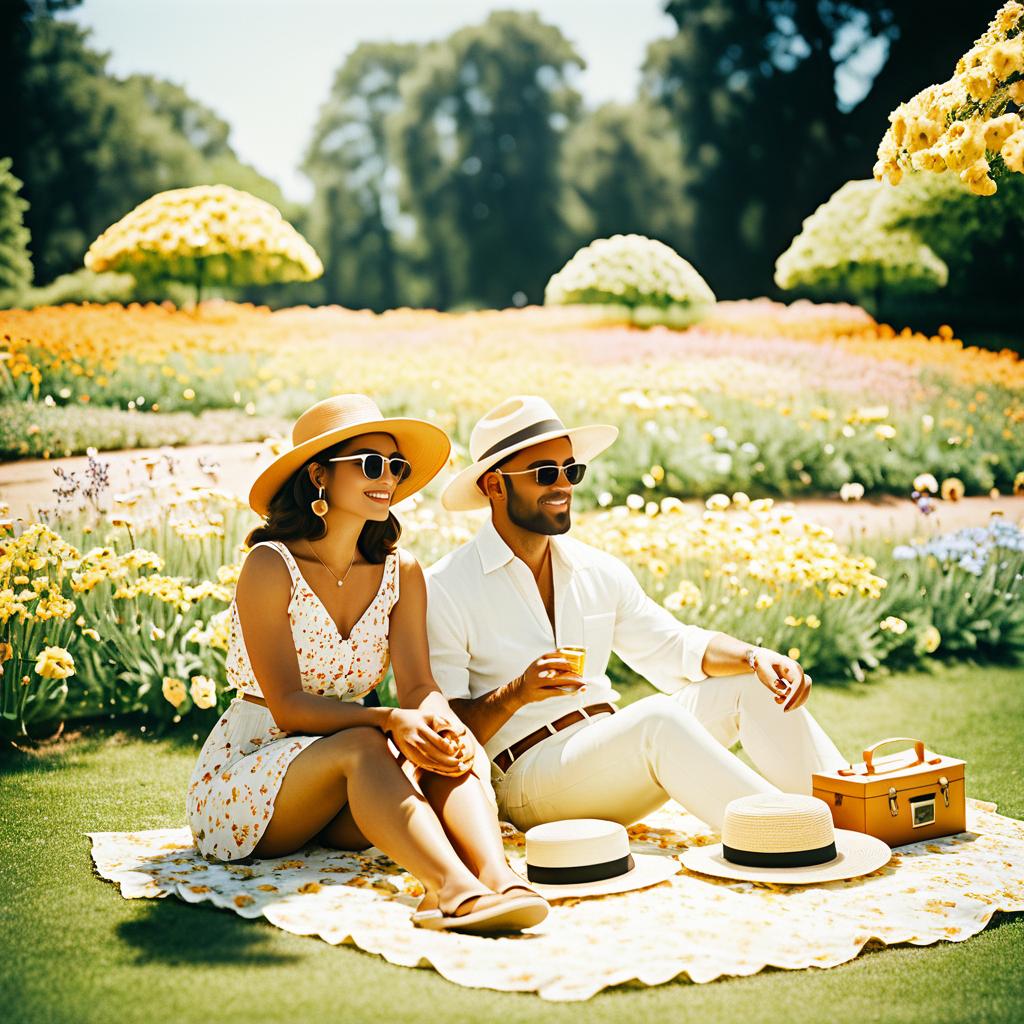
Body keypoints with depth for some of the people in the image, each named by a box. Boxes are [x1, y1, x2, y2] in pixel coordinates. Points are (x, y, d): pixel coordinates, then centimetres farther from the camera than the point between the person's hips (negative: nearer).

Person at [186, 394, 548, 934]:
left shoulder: (401, 572, 3)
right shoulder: (270, 566, -13)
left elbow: (419, 685, -7)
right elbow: (287, 706, -19)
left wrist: (446, 725, -31)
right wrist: (390, 720, -34)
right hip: (240, 778, -4)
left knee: (453, 753, -25)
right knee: (363, 745, -35)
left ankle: (498, 879, -52)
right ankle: (454, 887, -56)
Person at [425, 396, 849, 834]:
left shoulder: (600, 571, 13)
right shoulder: (445, 590, -6)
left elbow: (676, 646, 13)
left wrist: (755, 657, -5)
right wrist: (515, 695, -27)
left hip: (614, 759, 7)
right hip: (525, 777, -7)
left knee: (751, 684, -6)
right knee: (656, 718, -32)